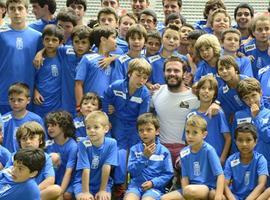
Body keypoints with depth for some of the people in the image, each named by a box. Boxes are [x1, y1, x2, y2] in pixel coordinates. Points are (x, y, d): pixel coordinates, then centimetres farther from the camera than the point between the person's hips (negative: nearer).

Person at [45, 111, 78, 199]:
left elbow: (68, 172, -18)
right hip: (51, 180, 4)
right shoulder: (48, 144, -2)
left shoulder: (72, 146, -13)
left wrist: (60, 192, -24)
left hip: (66, 182, -4)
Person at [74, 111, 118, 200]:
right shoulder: (83, 144, -16)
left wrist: (102, 190, -15)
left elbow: (106, 168, -15)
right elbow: (86, 170, -19)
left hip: (103, 183, 1)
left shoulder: (111, 143, -13)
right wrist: (85, 192, -20)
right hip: (83, 183, -1)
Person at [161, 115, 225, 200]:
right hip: (191, 187, 5)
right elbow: (185, 177, 5)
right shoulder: (184, 153, 4)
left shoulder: (208, 150, -11)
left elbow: (220, 175, -14)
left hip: (209, 188, -5)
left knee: (190, 190, -36)